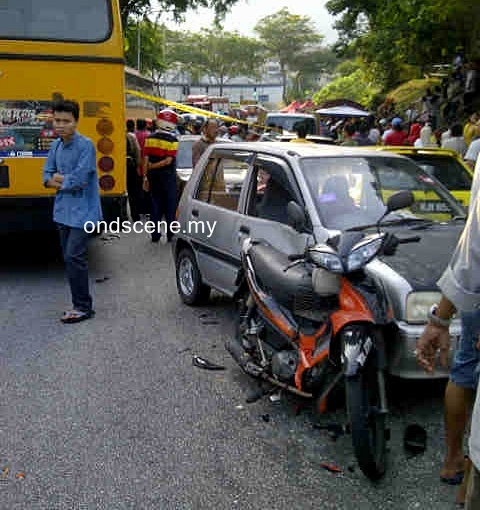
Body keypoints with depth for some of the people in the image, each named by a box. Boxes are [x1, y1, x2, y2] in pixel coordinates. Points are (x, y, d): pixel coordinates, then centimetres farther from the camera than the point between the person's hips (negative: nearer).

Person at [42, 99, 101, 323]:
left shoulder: (85, 145, -13)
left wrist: (58, 179, -5)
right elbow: (47, 176, 10)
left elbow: (79, 180, -20)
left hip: (82, 212, -8)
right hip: (63, 211, 8)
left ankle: (83, 307, 1)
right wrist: (66, 180, -10)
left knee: (74, 257, -10)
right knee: (69, 258, 12)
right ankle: (79, 304, 22)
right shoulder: (56, 145, 9)